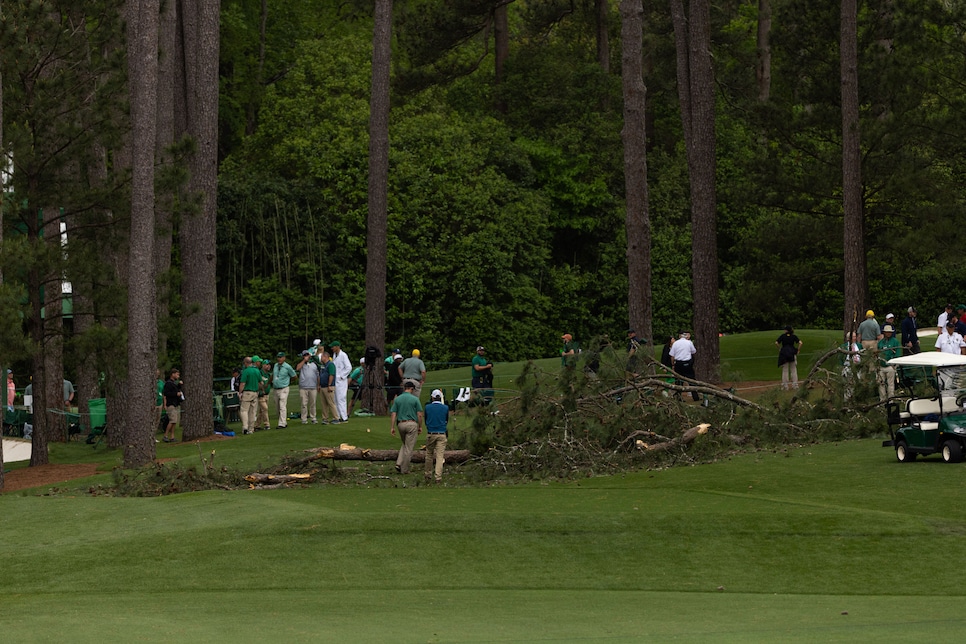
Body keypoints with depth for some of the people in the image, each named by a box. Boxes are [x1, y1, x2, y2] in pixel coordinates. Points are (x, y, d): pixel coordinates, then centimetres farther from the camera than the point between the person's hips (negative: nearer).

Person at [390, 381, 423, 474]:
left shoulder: (397, 399, 4)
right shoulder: (415, 399, -5)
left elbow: (393, 414, 0)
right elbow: (419, 415, -5)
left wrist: (392, 427, 2)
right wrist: (420, 427, 5)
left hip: (401, 424, 4)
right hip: (412, 424, -4)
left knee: (405, 445, 23)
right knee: (409, 448, 2)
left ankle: (399, 463, 5)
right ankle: (404, 469, 5)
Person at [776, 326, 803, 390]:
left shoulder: (782, 336, 1)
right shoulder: (794, 336, 3)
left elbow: (776, 343, -8)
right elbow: (800, 343, -7)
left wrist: (779, 349, 2)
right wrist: (798, 351, 1)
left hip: (784, 354, -1)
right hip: (792, 353, 1)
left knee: (785, 370, 5)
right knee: (793, 370, 8)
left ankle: (785, 385, 4)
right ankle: (795, 385, 6)